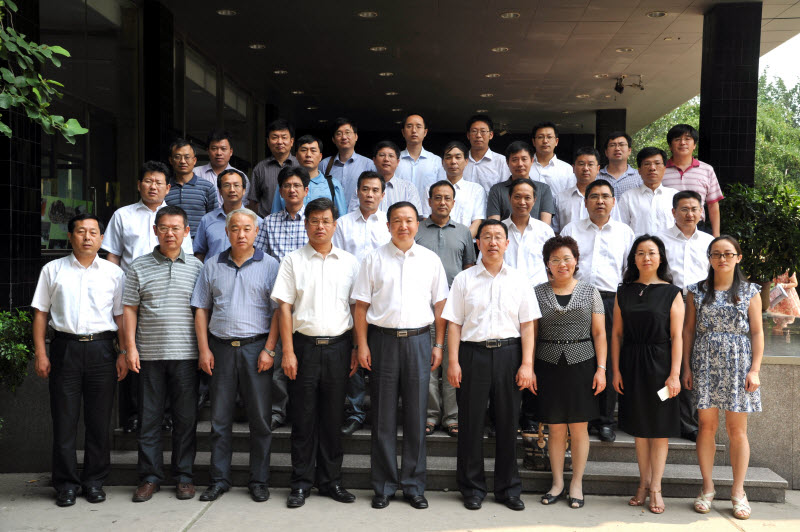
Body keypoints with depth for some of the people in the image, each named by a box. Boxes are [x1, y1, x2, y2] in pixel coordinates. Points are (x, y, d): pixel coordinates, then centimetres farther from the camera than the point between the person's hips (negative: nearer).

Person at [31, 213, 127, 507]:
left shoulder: (114, 272, 8)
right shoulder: (53, 270, 8)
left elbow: (121, 316, 8)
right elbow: (41, 313, 7)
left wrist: (124, 353, 1)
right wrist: (40, 353, 0)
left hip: (102, 348, 0)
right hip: (65, 347, 0)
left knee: (99, 419, 4)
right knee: (64, 419, 3)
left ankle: (94, 481, 17)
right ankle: (66, 484, 14)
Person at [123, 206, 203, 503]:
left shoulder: (196, 267, 7)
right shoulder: (139, 267, 7)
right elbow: (129, 309, 7)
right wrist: (130, 347, -1)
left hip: (186, 354, 0)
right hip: (149, 353, 0)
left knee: (186, 417, 5)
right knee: (149, 417, 5)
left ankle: (184, 476, 16)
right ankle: (150, 476, 17)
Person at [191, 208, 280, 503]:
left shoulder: (269, 265, 3)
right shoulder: (212, 266, 11)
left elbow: (279, 311, -1)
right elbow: (201, 310, 11)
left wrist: (269, 349, -9)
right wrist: (204, 349, 2)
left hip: (256, 348, -2)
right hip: (221, 348, 2)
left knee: (260, 417, 2)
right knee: (220, 418, 7)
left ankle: (259, 481, 13)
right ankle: (219, 479, 18)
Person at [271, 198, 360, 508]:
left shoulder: (349, 262, 9)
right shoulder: (293, 261, 4)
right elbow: (284, 307, 0)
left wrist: (356, 348, 3)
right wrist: (288, 351, -7)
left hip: (338, 345, 2)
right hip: (304, 345, -1)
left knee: (333, 416, 8)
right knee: (303, 416, 4)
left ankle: (331, 480, 20)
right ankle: (301, 483, 14)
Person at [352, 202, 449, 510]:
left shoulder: (430, 260, 9)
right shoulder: (374, 259, 5)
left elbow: (440, 305, 10)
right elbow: (361, 305, 3)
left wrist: (439, 345, 3)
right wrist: (362, 344, -4)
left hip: (418, 339, 1)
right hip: (382, 338, -1)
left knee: (416, 415, 5)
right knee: (383, 415, 4)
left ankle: (413, 485, 17)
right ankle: (384, 485, 15)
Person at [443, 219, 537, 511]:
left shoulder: (519, 280, 8)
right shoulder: (464, 279, 5)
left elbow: (527, 325, 5)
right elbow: (454, 323, 3)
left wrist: (527, 364, -2)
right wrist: (453, 361, -5)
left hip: (508, 353, 1)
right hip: (473, 353, -1)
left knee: (508, 421, 6)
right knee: (471, 421, 4)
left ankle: (508, 488, 20)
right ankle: (472, 487, 18)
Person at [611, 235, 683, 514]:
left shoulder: (671, 293, -2)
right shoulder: (624, 292, 6)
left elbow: (676, 337, -6)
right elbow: (617, 333, 5)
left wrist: (674, 374, -12)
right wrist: (616, 370, 0)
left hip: (659, 364, -3)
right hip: (631, 365, 3)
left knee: (659, 427, 4)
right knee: (639, 427, 10)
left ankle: (656, 487, 13)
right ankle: (644, 483, 22)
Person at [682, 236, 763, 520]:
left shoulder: (750, 291, 5)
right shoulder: (698, 291, 7)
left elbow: (757, 332, 2)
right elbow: (688, 329, 7)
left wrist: (755, 369, -5)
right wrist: (687, 367, 1)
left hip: (738, 365, -1)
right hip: (705, 365, 1)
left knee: (737, 430, 3)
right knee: (707, 426, 3)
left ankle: (738, 491, 14)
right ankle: (708, 487, 14)